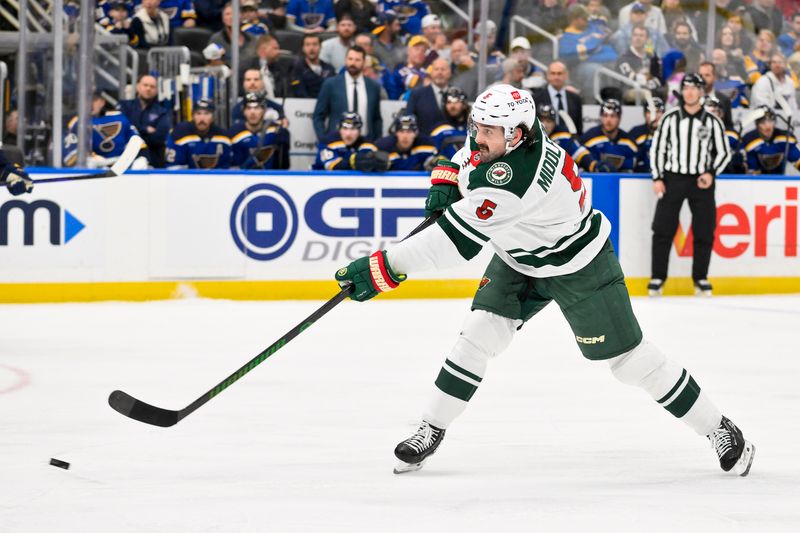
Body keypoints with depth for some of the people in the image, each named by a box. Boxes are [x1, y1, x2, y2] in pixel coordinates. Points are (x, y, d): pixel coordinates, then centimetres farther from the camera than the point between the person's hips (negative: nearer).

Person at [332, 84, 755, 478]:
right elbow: (466, 157, 13)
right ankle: (431, 430, 2)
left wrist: (381, 267, -43)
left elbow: (455, 241, -43)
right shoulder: (494, 136, -15)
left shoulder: (514, 178, -41)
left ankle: (718, 429, 14)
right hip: (519, 260, 8)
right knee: (480, 331, -9)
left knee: (630, 359, -1)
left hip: (578, 267, -7)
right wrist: (445, 183, -7)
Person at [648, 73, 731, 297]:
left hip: (701, 181, 0)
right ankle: (657, 278, 3)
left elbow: (723, 152, 7)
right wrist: (657, 178, -3)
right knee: (663, 229, -4)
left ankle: (700, 278, 11)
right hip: (672, 178, 0)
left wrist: (711, 173, -8)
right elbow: (657, 148, 5)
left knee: (704, 232, 0)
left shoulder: (712, 121, 2)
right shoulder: (670, 118, 3)